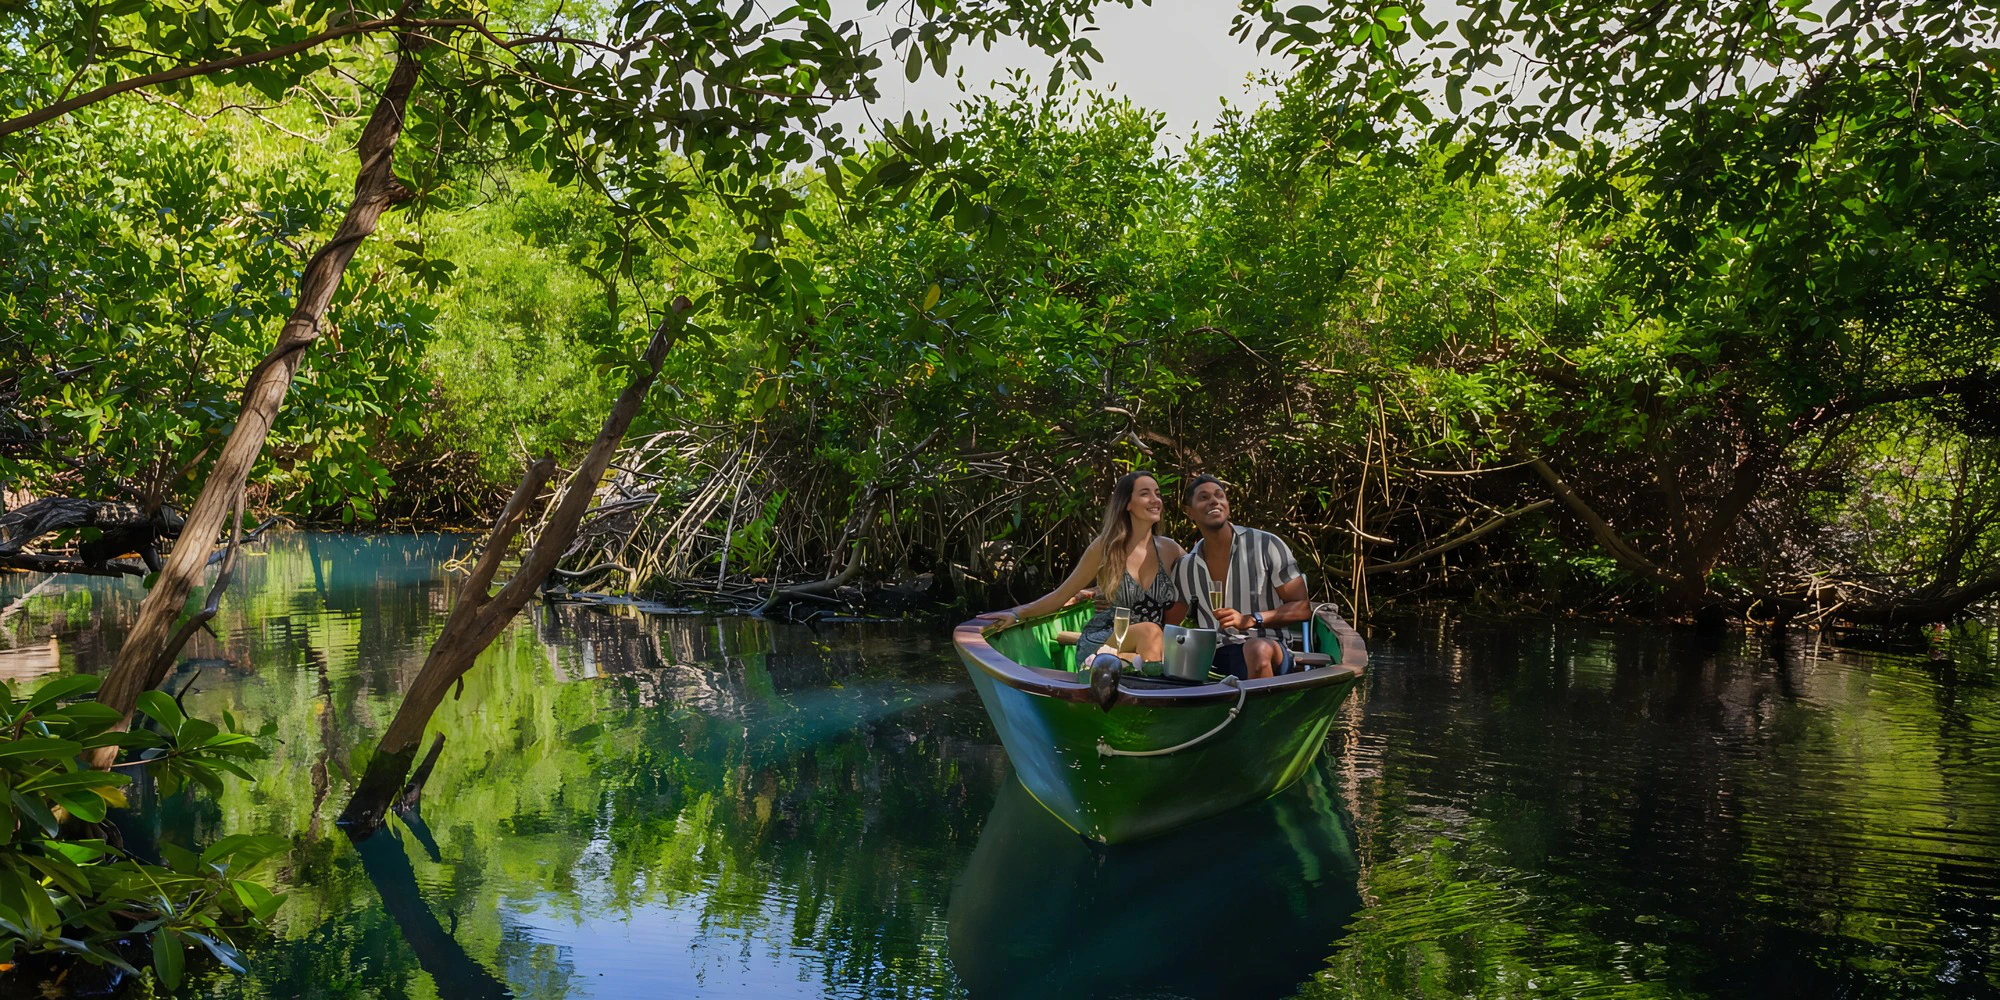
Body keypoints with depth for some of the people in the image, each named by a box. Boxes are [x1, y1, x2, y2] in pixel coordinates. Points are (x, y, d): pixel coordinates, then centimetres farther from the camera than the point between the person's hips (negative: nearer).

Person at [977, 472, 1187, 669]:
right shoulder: (1105, 547, 0)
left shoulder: (1169, 549, 7)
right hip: (1097, 646, -2)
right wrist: (1017, 613, -5)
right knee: (1149, 632, -35)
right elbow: (1062, 595, 4)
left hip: (1148, 646, 3)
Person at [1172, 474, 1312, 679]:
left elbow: (1302, 608, 1)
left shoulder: (1266, 546, 3)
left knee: (1258, 648, -40)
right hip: (1212, 658, 3)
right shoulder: (1184, 568, 15)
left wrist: (1250, 620, -14)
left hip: (1268, 654, -3)